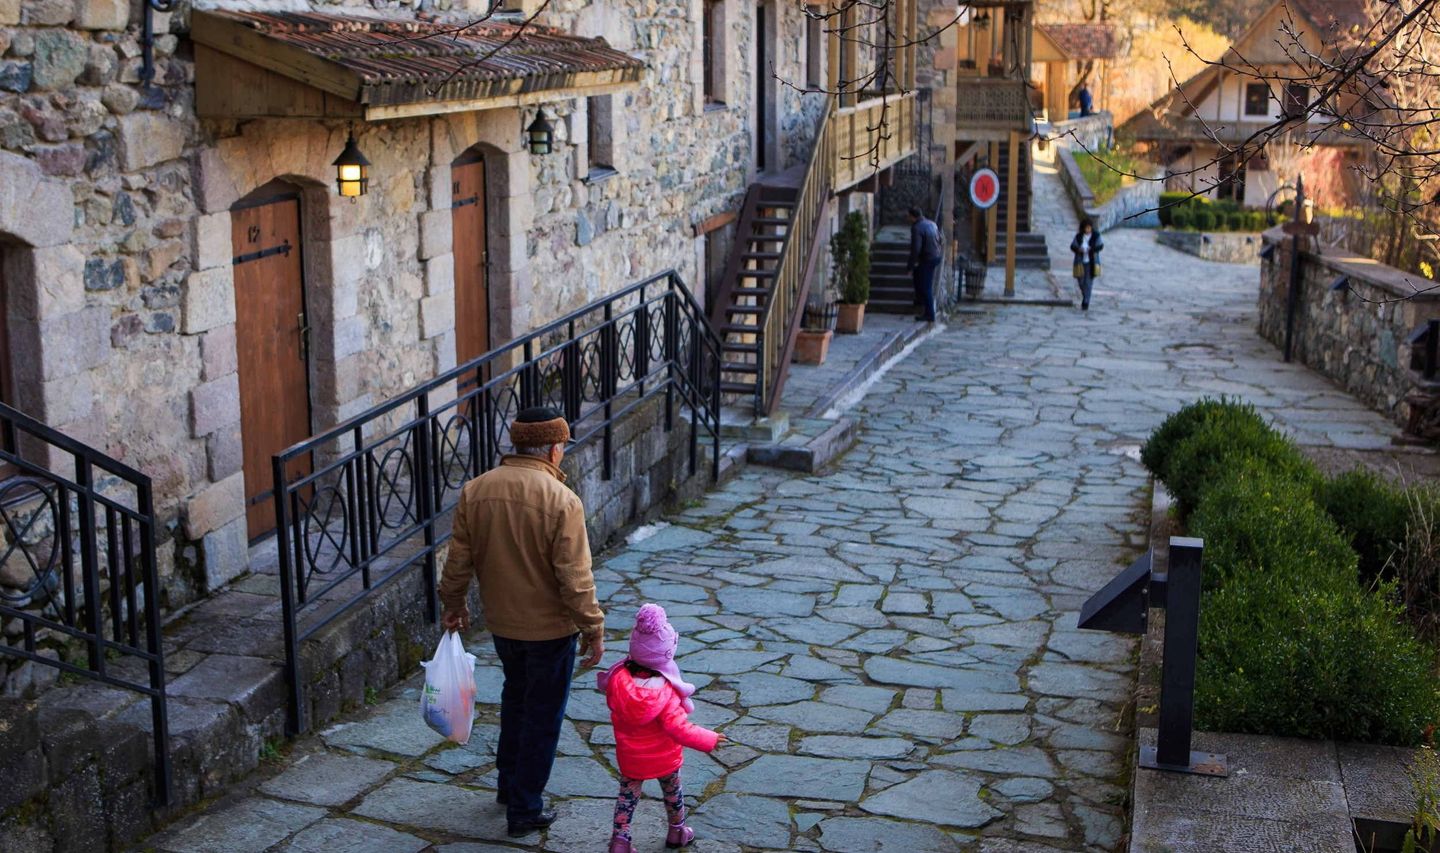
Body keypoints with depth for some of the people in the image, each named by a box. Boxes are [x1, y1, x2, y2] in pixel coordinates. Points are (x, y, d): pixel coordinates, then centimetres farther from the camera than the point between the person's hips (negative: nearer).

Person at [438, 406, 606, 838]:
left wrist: (453, 603, 17)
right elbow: (575, 578, -20)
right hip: (549, 628, -5)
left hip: (501, 622, 5)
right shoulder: (561, 501, -22)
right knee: (542, 717, 10)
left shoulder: (475, 491, -6)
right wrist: (593, 629, -10)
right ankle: (524, 810, 18)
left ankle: (510, 785, 40)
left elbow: (459, 559, 2)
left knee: (516, 698, 27)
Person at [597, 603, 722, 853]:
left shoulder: (618, 680, -20)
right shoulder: (666, 692, -30)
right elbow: (678, 728, -28)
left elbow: (613, 703, 0)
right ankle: (677, 832, 40)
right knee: (672, 790, 22)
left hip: (629, 756, 2)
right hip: (664, 757, -2)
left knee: (627, 794, 16)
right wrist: (710, 739, -19)